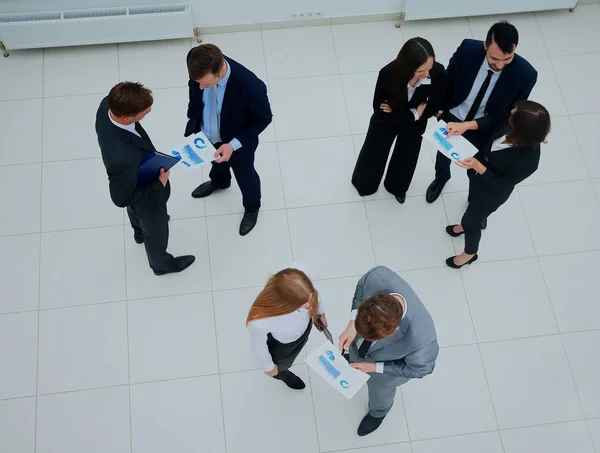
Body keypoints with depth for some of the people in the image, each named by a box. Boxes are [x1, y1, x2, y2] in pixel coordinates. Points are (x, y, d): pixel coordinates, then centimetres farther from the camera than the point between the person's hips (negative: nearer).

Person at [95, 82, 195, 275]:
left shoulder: (108, 104, -29)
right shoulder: (123, 158, -50)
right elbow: (122, 198, -30)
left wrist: (146, 152, 9)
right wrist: (159, 185, -22)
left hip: (134, 180, 7)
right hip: (147, 197, -6)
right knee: (156, 232, 27)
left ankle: (140, 232, 74)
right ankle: (161, 263, 60)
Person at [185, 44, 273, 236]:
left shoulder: (251, 86, -43)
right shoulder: (196, 61, -29)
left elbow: (263, 118, -22)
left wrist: (234, 144, -28)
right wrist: (193, 122, 5)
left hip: (238, 140, -4)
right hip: (207, 133, 4)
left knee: (244, 175, 26)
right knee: (216, 162, 36)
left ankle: (251, 207, 58)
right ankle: (219, 181, 72)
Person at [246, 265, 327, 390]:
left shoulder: (300, 275, -42)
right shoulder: (259, 322, -49)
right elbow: (259, 346, -24)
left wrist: (320, 313, 5)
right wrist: (268, 366, -3)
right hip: (282, 346, -2)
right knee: (282, 364, 34)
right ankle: (281, 374, 71)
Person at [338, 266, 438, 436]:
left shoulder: (421, 342, -50)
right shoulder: (378, 276, -42)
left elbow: (419, 369, -24)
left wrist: (374, 367, -21)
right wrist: (352, 326, -26)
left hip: (387, 366, -2)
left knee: (379, 388, 32)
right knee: (356, 358, 37)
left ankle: (378, 411, 68)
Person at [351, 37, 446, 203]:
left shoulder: (438, 72, -35)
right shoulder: (388, 74, -40)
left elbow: (435, 106, -16)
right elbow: (379, 111, -24)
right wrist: (414, 114, -25)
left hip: (414, 124, 2)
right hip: (385, 121, -2)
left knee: (406, 158, 27)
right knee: (373, 156, 24)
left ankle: (397, 187, 60)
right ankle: (364, 183, 59)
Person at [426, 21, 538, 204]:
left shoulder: (525, 74, -32)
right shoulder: (467, 49, -29)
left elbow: (507, 115, -22)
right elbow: (448, 79, -8)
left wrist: (468, 126, -33)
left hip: (483, 131, -1)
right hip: (451, 119, 2)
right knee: (443, 154, 31)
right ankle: (441, 178, 66)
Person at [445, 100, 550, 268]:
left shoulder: (527, 160, -43)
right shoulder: (512, 127, -27)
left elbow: (501, 184, -29)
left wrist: (477, 166, -41)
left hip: (491, 195, -7)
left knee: (470, 222, 19)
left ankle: (470, 254, 53)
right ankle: (467, 224, 73)